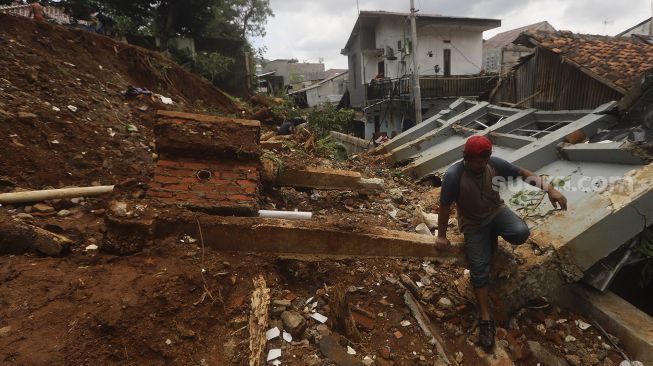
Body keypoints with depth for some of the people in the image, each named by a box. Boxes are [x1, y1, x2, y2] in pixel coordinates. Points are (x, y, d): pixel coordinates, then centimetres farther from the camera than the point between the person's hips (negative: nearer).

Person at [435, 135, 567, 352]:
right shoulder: (454, 176, -28)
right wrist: (441, 235, -10)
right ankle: (486, 319, 6)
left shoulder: (494, 164, -17)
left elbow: (523, 173, -5)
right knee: (479, 269, -6)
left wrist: (549, 189, -15)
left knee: (521, 233, -26)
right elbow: (445, 206, -18)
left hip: (496, 212, 4)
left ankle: (494, 237, 11)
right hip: (473, 225, -3)